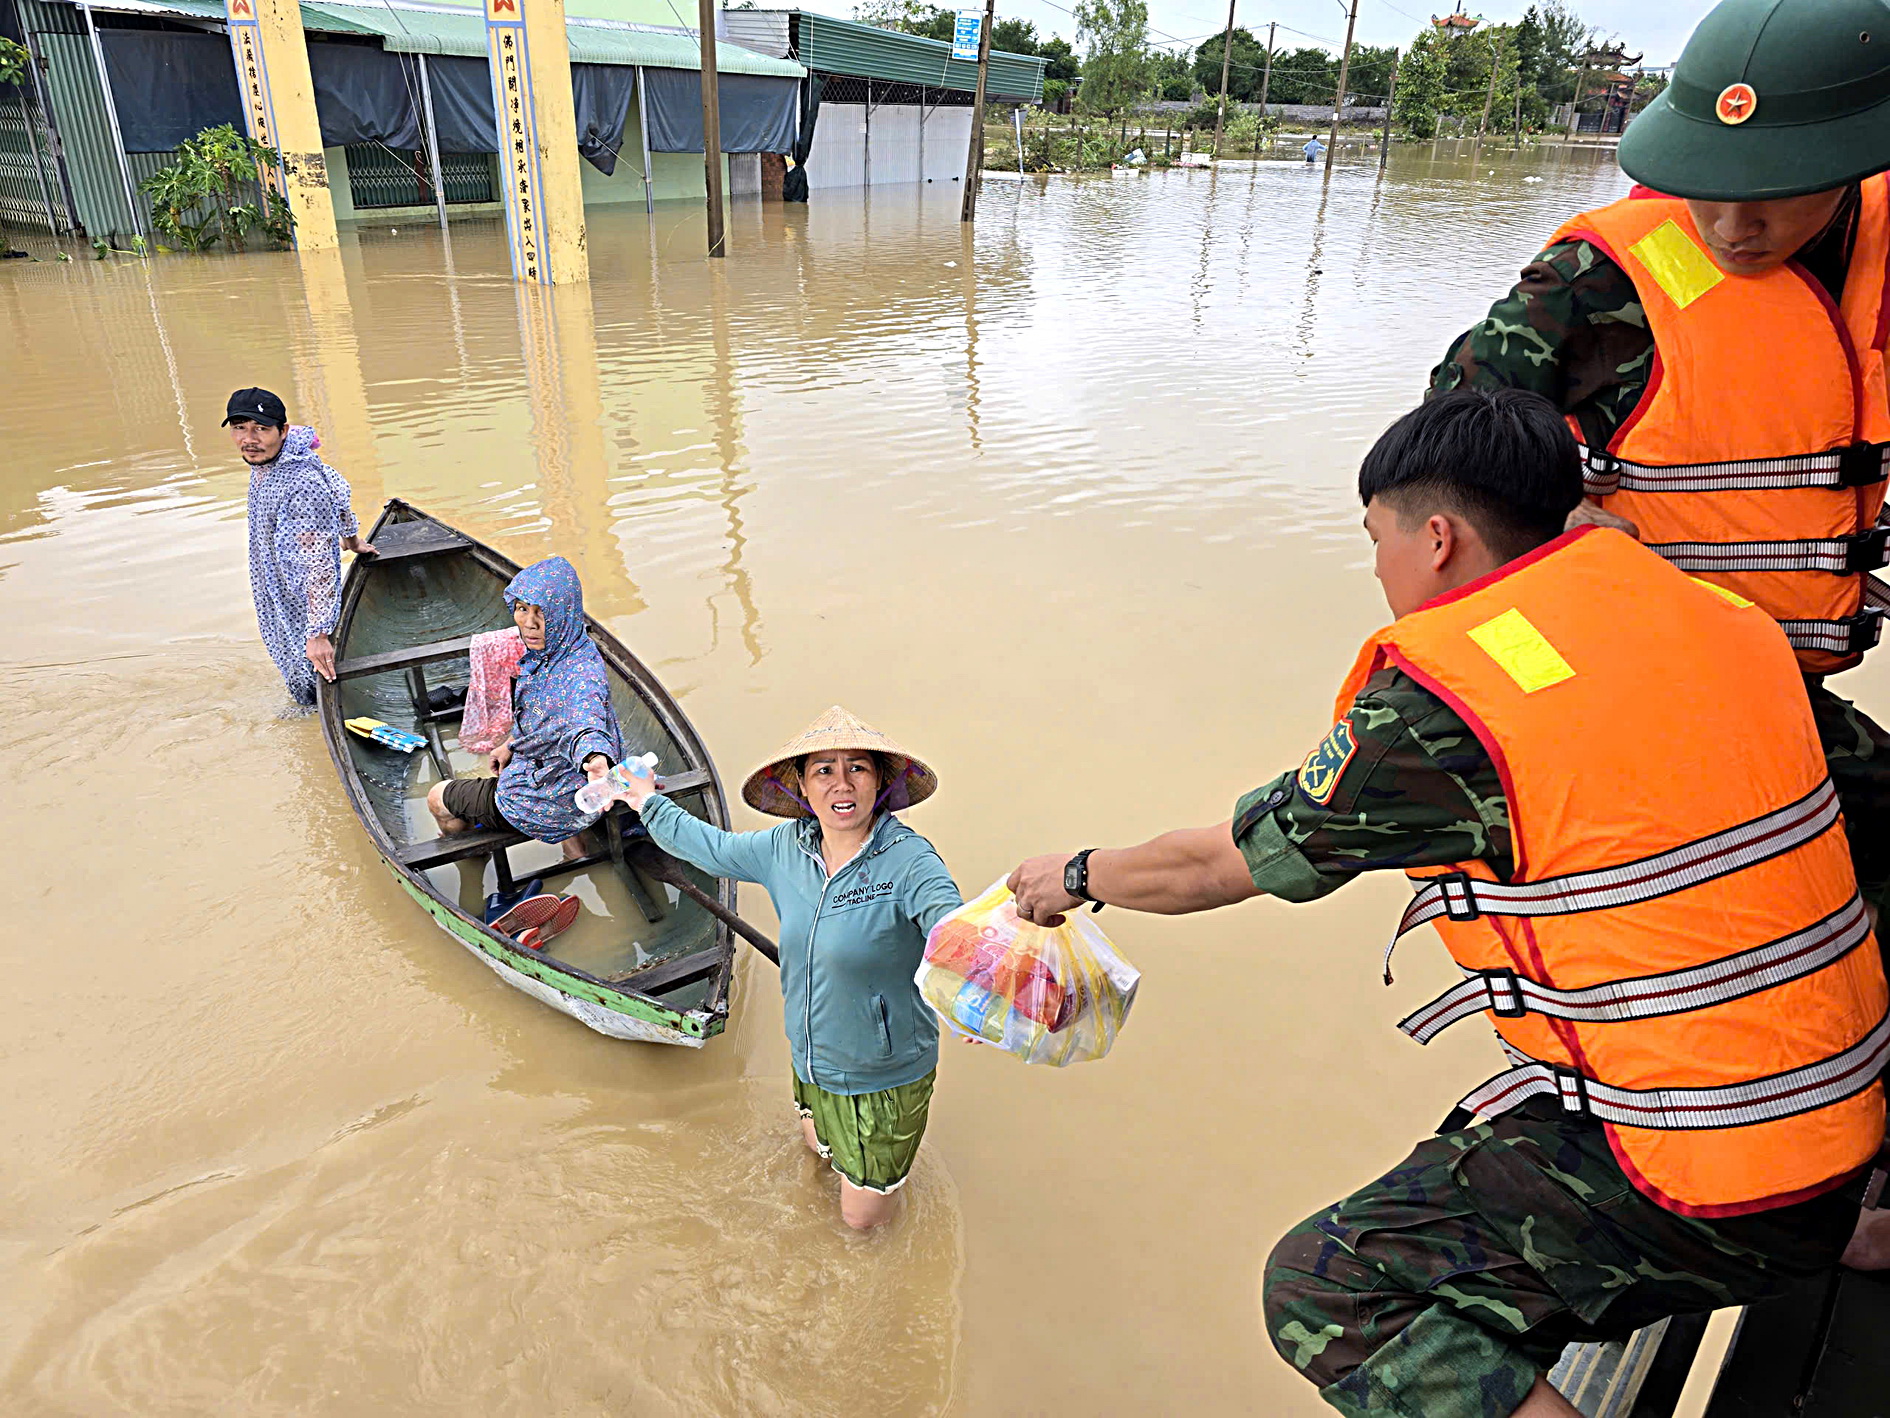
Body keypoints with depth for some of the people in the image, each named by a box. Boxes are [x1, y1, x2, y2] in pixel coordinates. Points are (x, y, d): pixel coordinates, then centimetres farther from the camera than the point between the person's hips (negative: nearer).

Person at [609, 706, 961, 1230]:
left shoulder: (908, 860, -28)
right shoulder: (785, 848, -9)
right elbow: (712, 847, 10)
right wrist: (650, 804, 20)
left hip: (885, 1077, -5)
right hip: (810, 1060, 6)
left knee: (862, 1217, 15)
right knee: (818, 1147, 33)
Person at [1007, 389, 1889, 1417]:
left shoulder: (1444, 697, -20)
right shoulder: (1713, 616, 2)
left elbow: (1225, 864, -8)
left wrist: (1079, 878, 9)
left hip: (1699, 1199, -8)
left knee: (1320, 1290, -5)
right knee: (1469, 1159, 29)